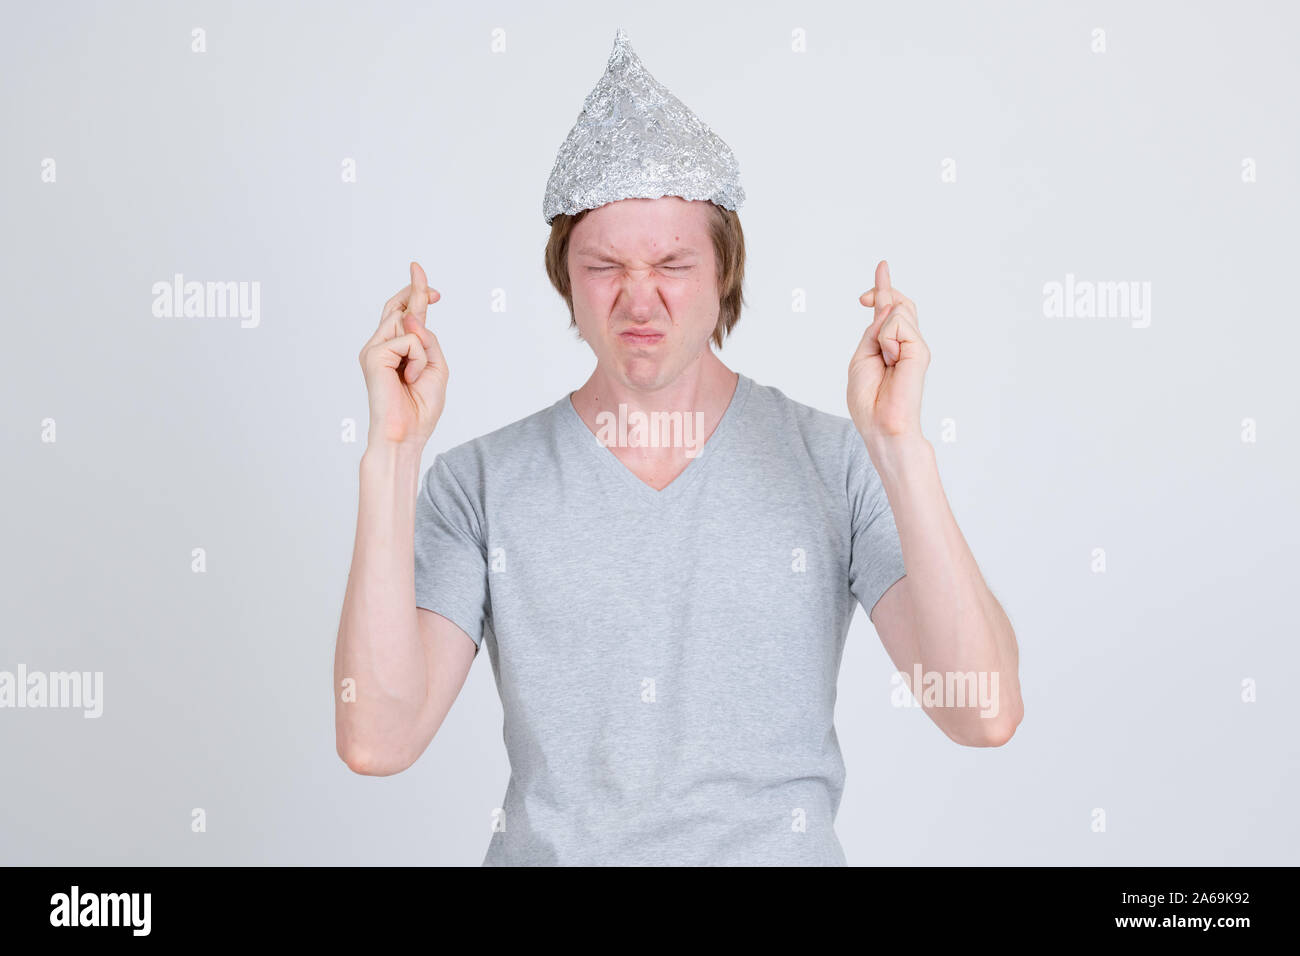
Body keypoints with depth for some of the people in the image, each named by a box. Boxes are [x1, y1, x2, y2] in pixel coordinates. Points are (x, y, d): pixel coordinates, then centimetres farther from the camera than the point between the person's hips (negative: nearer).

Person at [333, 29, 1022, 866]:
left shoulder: (837, 463, -5)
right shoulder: (480, 483, -3)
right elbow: (377, 740, -12)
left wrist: (900, 444, -20)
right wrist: (392, 452, -16)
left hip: (781, 852, 0)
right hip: (547, 848, 1)